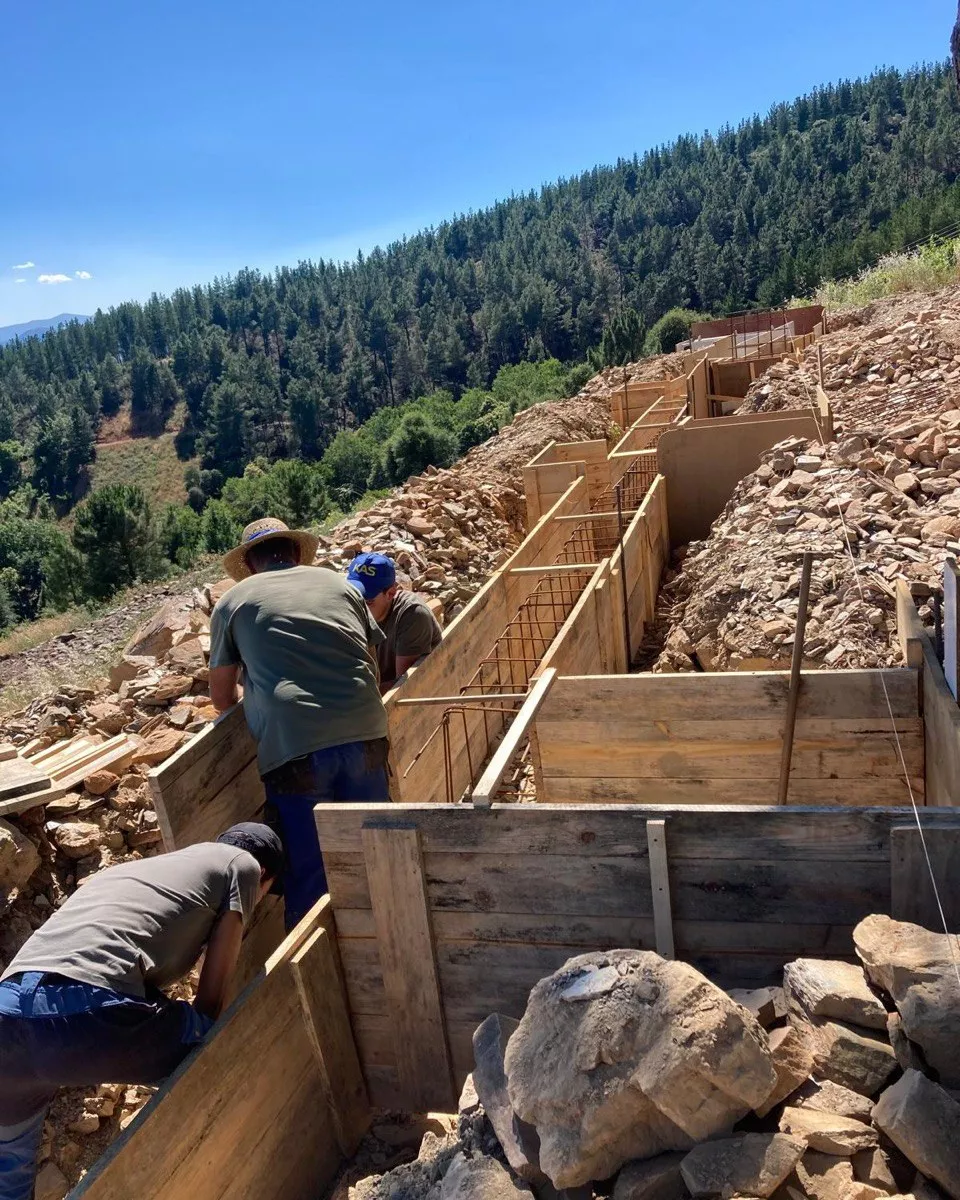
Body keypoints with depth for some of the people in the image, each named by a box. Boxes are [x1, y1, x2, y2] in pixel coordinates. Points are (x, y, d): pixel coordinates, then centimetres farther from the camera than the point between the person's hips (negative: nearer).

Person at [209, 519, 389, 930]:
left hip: (293, 746, -3)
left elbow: (221, 695, 18)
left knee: (308, 879, 7)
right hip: (364, 733, 3)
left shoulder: (234, 602, 12)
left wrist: (249, 715, 40)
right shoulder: (338, 584, 18)